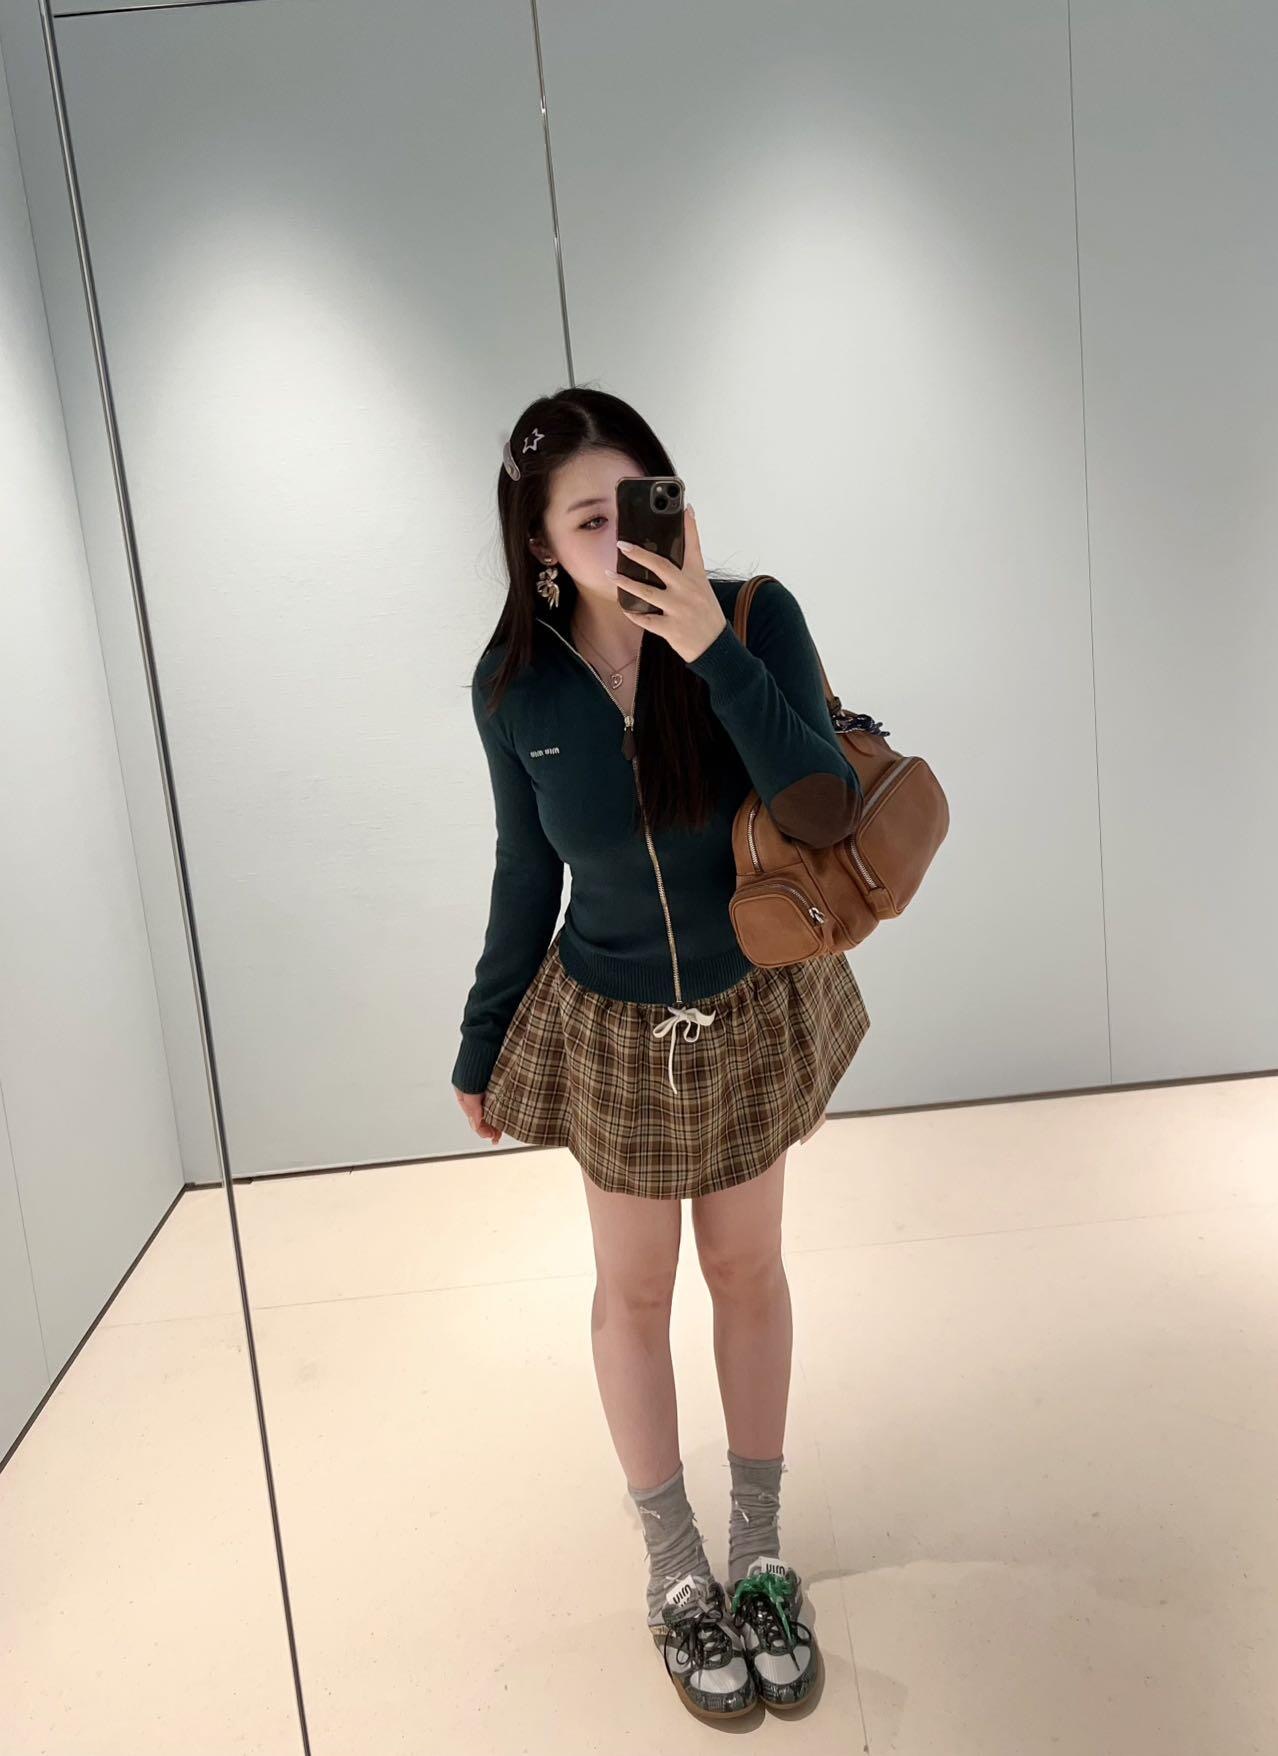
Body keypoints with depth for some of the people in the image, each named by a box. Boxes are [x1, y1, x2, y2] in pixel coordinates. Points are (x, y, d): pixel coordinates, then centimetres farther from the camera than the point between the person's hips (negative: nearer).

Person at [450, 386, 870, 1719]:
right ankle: (675, 1571, 39)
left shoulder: (754, 614, -19)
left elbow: (825, 816, -27)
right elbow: (525, 878, -4)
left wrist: (714, 650, -37)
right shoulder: (515, 686, -16)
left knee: (746, 1269, 17)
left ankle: (760, 1552, 41)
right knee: (634, 1289, 15)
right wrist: (481, 1048, 5)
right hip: (612, 1031, 0)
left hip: (754, 1011, 0)